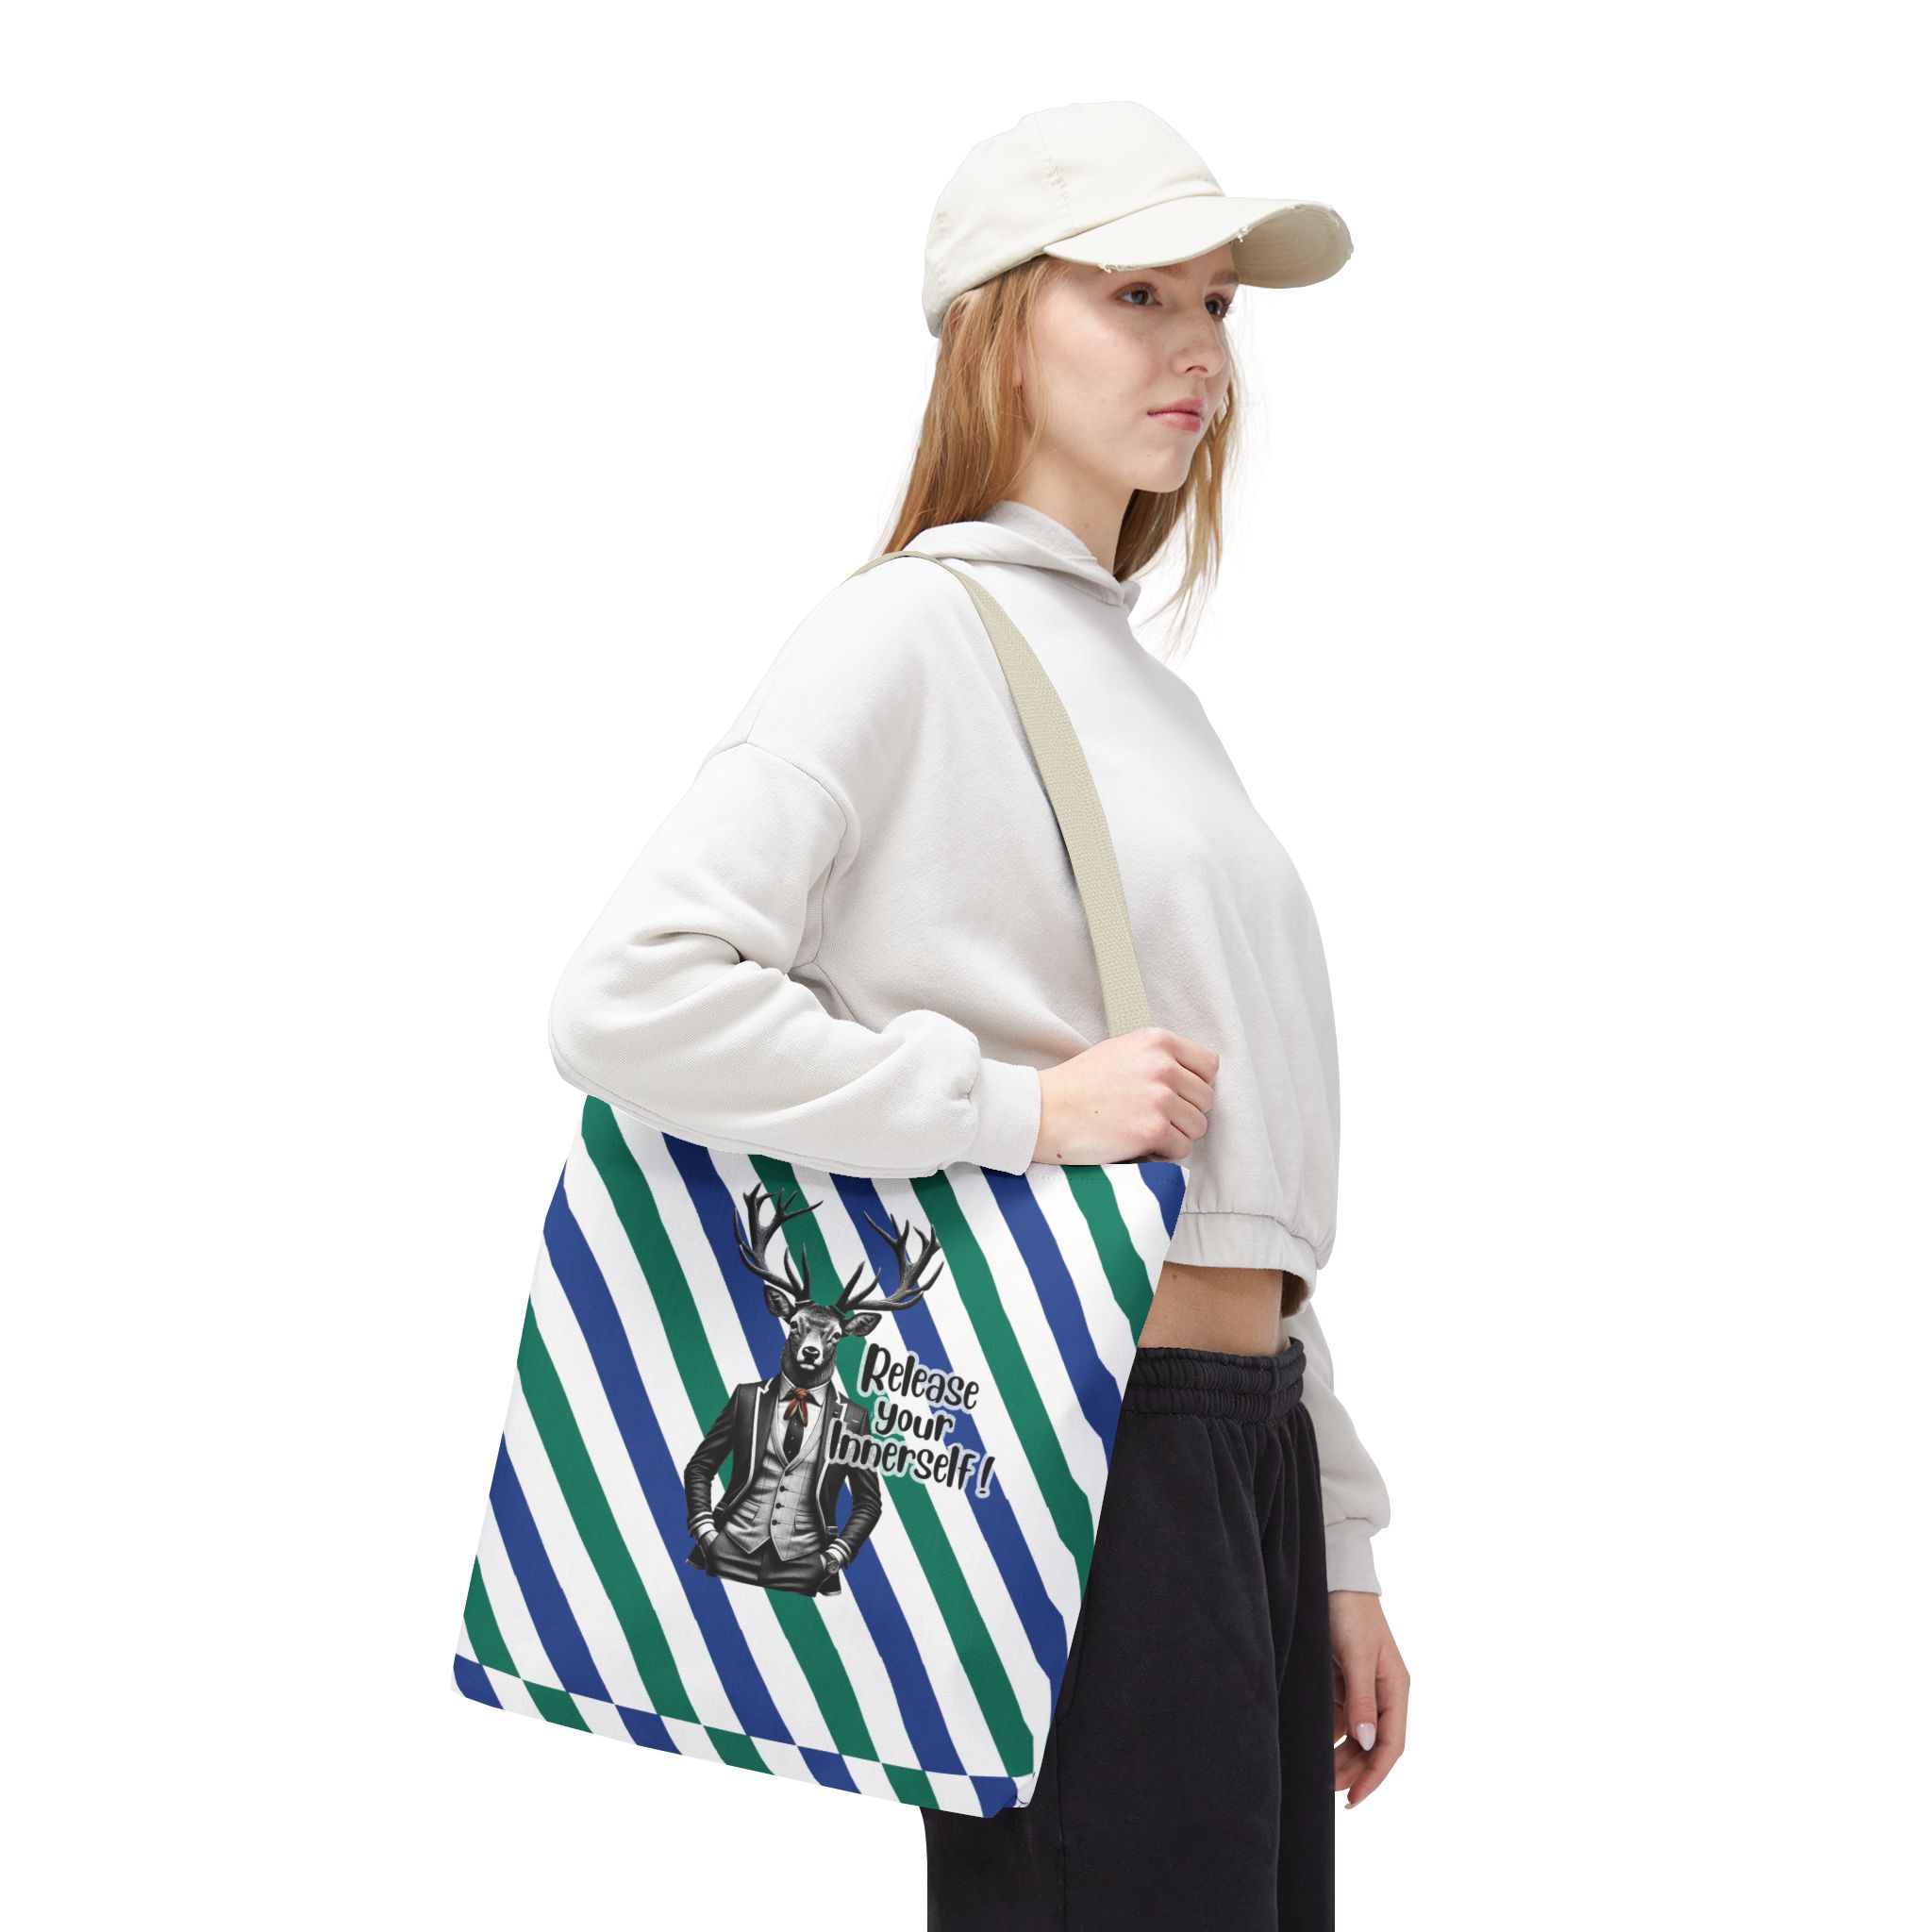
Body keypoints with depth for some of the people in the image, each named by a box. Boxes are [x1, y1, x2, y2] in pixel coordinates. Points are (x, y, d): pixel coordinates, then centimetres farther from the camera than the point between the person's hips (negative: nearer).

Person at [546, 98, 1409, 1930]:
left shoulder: (1144, 684, 19)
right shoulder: (914, 631, -7)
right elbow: (626, 1002, -20)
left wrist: (1334, 1546, 18)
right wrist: (1023, 1104, -19)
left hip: (1244, 1444, 8)